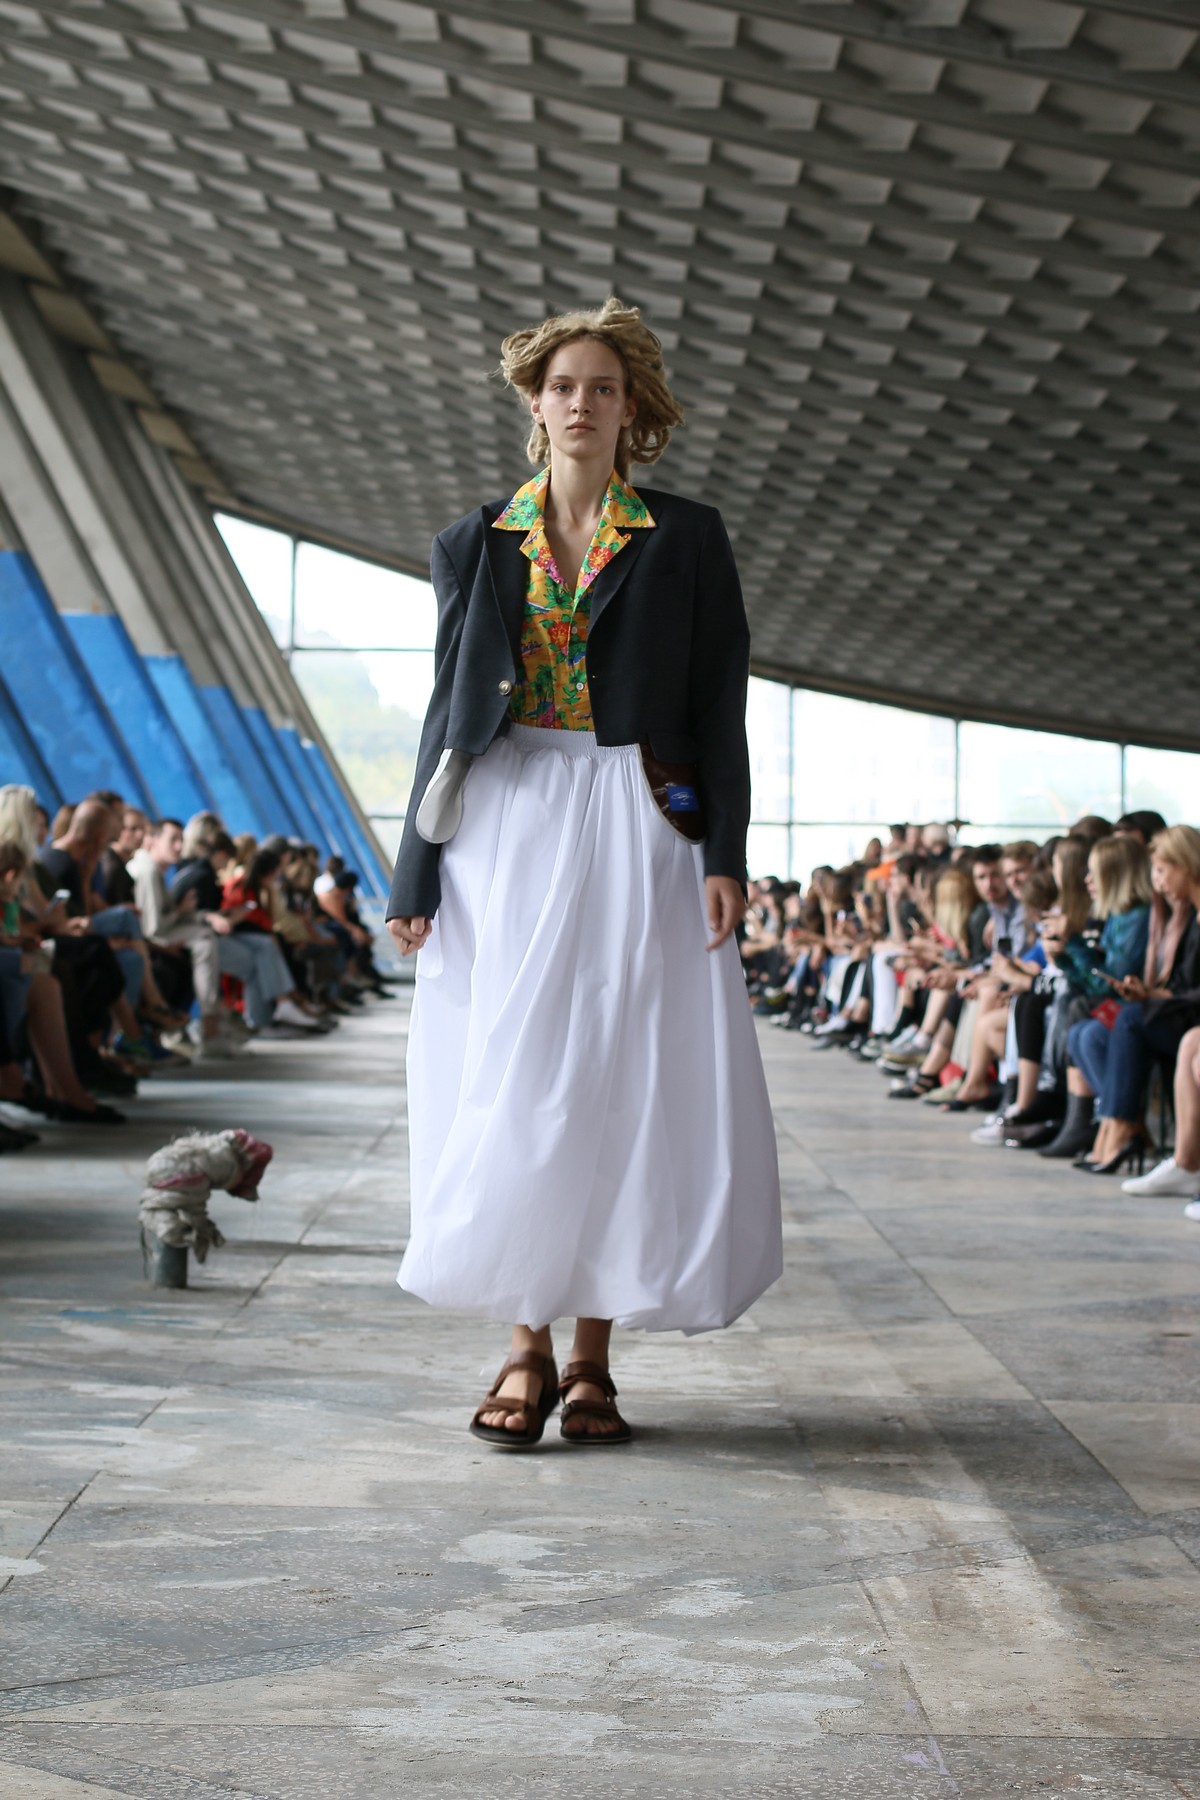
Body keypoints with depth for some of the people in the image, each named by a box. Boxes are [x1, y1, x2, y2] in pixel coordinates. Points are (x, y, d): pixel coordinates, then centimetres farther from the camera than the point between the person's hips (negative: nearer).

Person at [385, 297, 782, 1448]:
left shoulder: (685, 541, 6)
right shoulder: (478, 543, 10)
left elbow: (720, 710, 3)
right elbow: (448, 710, 9)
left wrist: (722, 855, -8)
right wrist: (417, 877, 4)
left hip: (635, 833, -1)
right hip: (508, 832, 1)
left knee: (621, 1091, -2)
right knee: (509, 1091, -2)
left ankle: (592, 1359, 6)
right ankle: (527, 1349, 6)